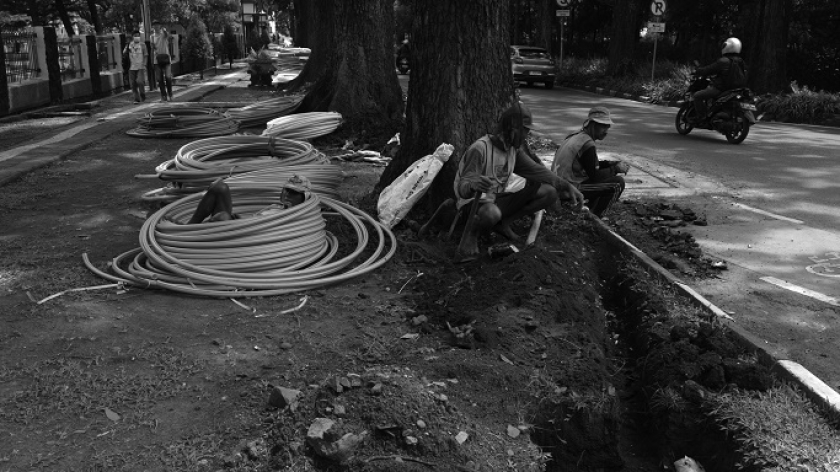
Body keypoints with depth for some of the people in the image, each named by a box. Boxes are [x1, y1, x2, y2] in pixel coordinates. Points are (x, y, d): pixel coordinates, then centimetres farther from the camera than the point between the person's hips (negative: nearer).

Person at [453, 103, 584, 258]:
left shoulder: (514, 149, 2)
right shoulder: (480, 149, -22)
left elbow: (536, 170, 6)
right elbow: (463, 188, -27)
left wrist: (567, 186, -4)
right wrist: (473, 185, -53)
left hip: (498, 201, 7)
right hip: (475, 204, -7)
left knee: (550, 193, -7)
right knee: (491, 213, -45)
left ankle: (503, 223, 2)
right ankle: (472, 231, -9)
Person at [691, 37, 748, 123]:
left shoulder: (722, 61, -15)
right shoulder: (740, 62, 9)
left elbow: (708, 69, -8)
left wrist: (696, 72, 9)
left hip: (721, 89, -9)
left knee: (697, 95, -5)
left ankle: (701, 116, -12)